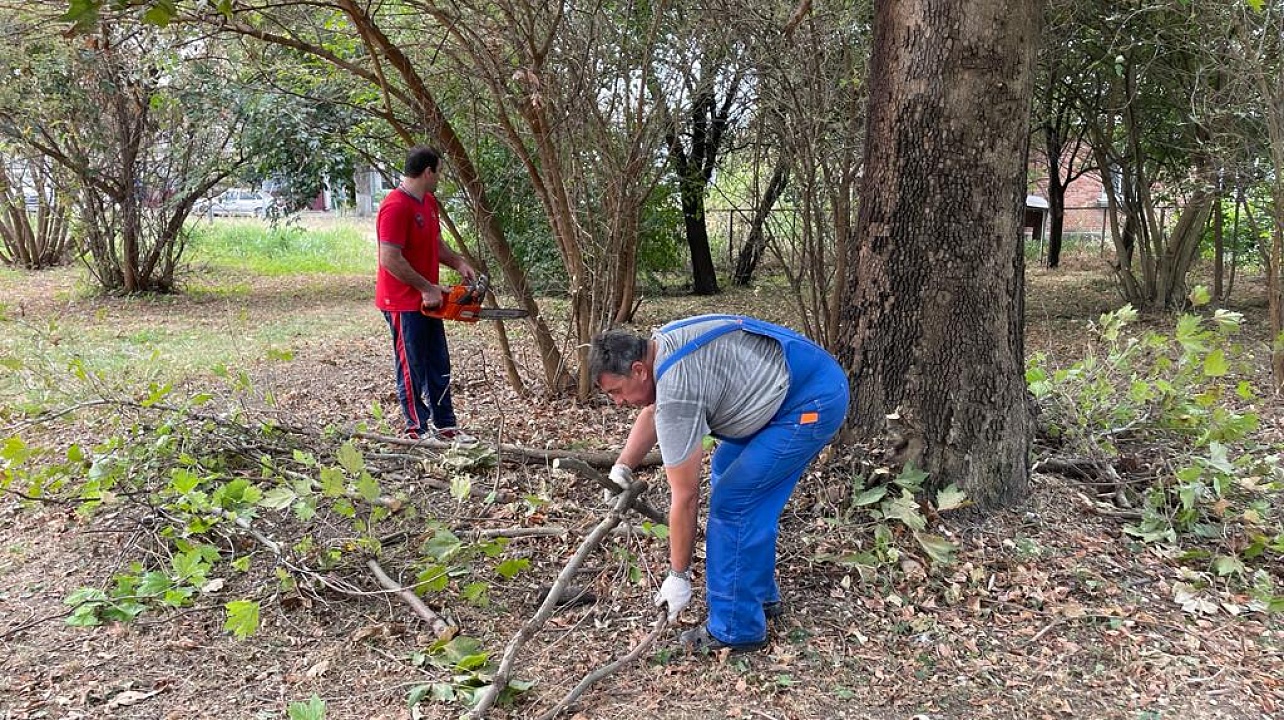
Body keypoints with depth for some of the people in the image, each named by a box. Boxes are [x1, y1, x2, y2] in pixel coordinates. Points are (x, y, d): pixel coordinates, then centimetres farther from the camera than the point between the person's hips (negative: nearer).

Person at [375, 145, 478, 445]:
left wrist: (458, 262, 3)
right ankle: (417, 428, 13)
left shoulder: (429, 202, 9)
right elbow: (390, 260, -24)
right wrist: (428, 288, -19)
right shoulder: (396, 207, -21)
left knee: (438, 365, 13)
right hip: (403, 303, -9)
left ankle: (444, 425, 22)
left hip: (428, 300, 10)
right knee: (412, 367, 2)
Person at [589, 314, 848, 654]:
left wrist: (678, 575, -7)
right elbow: (652, 412, 23)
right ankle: (760, 595, 25)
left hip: (814, 401, -11)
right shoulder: (661, 346, 4)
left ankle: (736, 629, 1)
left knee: (733, 501, -11)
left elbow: (685, 498, -18)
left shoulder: (676, 394, -24)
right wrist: (622, 466, 9)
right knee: (725, 476, 18)